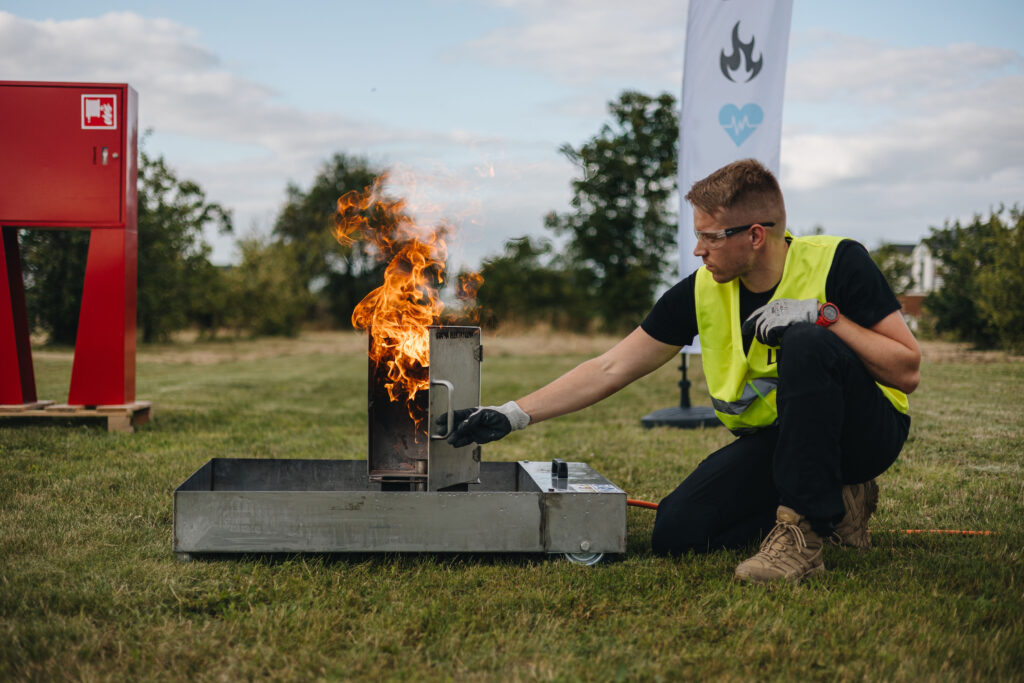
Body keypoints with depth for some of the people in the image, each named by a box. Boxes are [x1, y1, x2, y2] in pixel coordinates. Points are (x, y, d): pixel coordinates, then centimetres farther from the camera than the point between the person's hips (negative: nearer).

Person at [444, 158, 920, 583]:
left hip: (865, 431, -4)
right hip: (772, 441, 5)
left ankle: (804, 529, -24)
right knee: (676, 532, -13)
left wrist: (825, 315, -28)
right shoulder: (702, 291, -5)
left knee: (806, 344, -33)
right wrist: (512, 416, -6)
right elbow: (610, 369, -2)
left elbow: (908, 371, -16)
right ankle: (832, 504, 4)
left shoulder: (836, 262, -16)